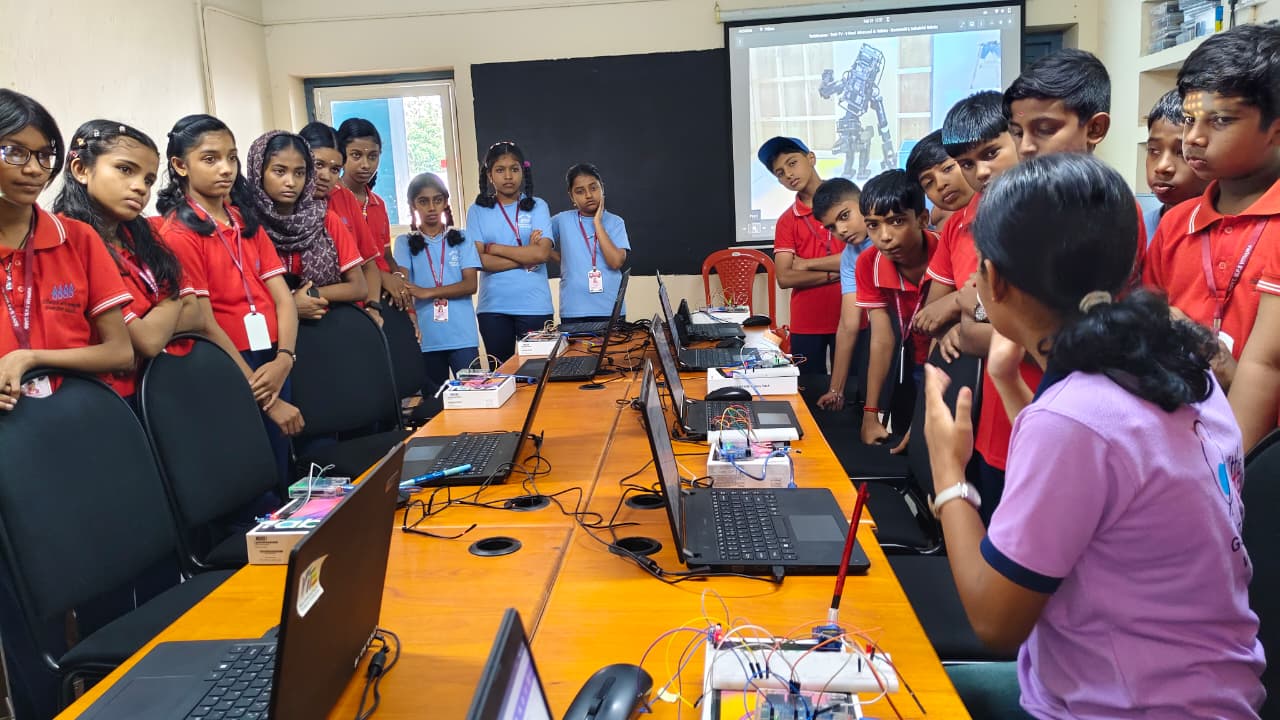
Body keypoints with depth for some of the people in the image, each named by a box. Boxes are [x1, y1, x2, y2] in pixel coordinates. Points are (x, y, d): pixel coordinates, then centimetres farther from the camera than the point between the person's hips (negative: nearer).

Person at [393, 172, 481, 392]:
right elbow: (403, 285, -6)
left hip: (462, 337, 0)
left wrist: (427, 292, -14)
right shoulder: (405, 243, 7)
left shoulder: (461, 239, 8)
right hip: (426, 339, 1)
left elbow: (470, 285, -2)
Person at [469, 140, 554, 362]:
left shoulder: (537, 206, 2)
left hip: (534, 306, -1)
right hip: (493, 307, 1)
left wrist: (494, 248, -7)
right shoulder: (477, 211, 4)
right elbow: (479, 260, -6)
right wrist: (525, 258, -11)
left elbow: (542, 253, -11)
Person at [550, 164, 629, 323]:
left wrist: (597, 223, -9)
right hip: (573, 311, 0)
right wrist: (564, 259, -2)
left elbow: (616, 262, -11)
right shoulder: (562, 221, 3)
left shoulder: (615, 222, 2)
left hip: (611, 310, 0)